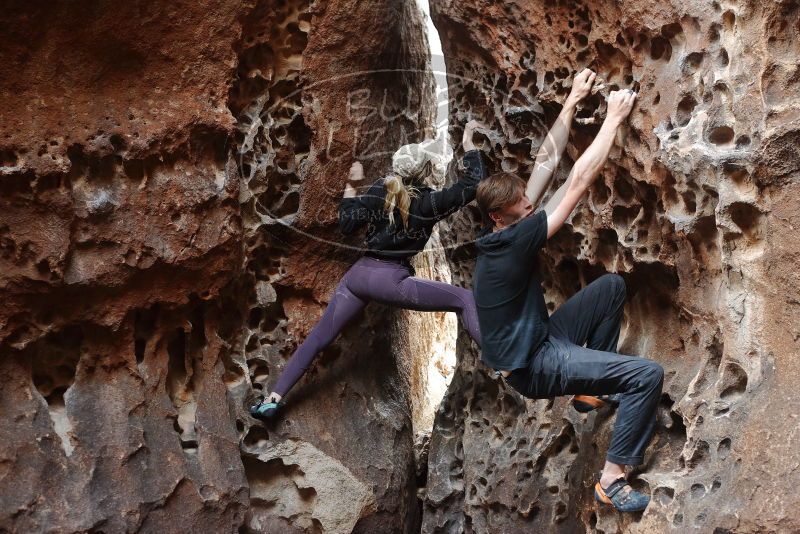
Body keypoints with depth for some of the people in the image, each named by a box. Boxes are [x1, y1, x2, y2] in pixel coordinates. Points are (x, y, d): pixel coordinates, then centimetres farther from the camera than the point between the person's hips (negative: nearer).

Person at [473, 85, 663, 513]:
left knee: (612, 286, 16)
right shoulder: (514, 241, -24)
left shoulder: (505, 230, 1)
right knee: (648, 375, -21)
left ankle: (592, 377, 23)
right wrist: (613, 118, -17)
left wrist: (571, 103, 6)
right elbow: (577, 183, -22)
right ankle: (610, 478, -15)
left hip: (538, 340, 10)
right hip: (531, 366, -10)